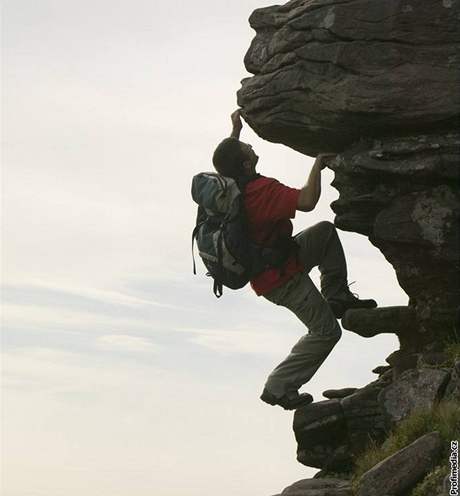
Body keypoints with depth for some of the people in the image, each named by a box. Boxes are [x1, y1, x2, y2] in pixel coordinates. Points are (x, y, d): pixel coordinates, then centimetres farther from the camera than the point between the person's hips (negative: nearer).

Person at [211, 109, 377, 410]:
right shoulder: (262, 189, -31)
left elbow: (226, 159, 22)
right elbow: (307, 201, -39)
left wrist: (235, 129, 25)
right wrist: (318, 166, -26)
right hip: (282, 278, -10)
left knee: (326, 231, 20)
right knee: (326, 331, -1)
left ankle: (336, 297, 18)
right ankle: (279, 388, 4)